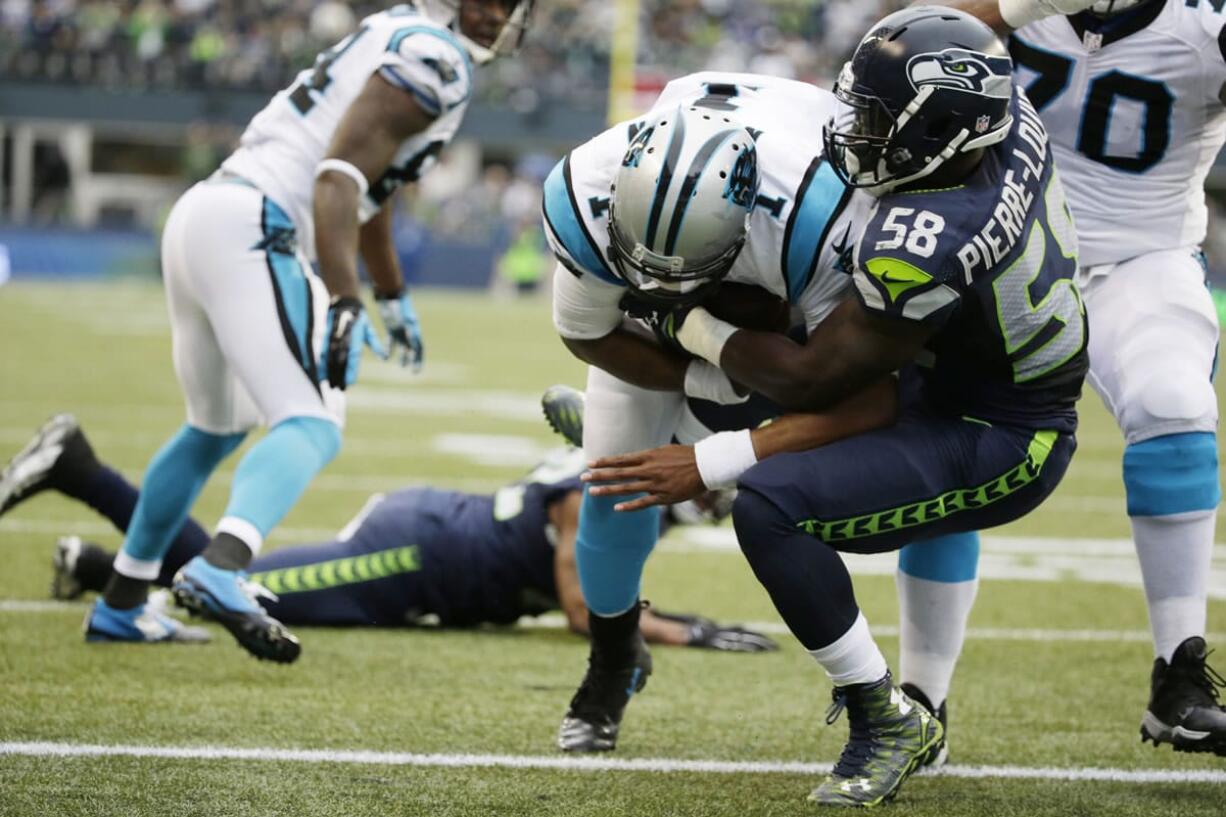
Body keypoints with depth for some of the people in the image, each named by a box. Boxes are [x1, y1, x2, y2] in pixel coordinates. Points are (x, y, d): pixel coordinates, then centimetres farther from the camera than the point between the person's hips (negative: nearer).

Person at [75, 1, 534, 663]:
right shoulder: (432, 61, -8)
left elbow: (367, 184, 36)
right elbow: (339, 177, -19)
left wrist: (394, 296, 47)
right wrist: (344, 302, -27)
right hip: (252, 233, -10)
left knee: (218, 427, 26)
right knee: (311, 426, -18)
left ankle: (120, 604, 33)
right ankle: (219, 571, -41)